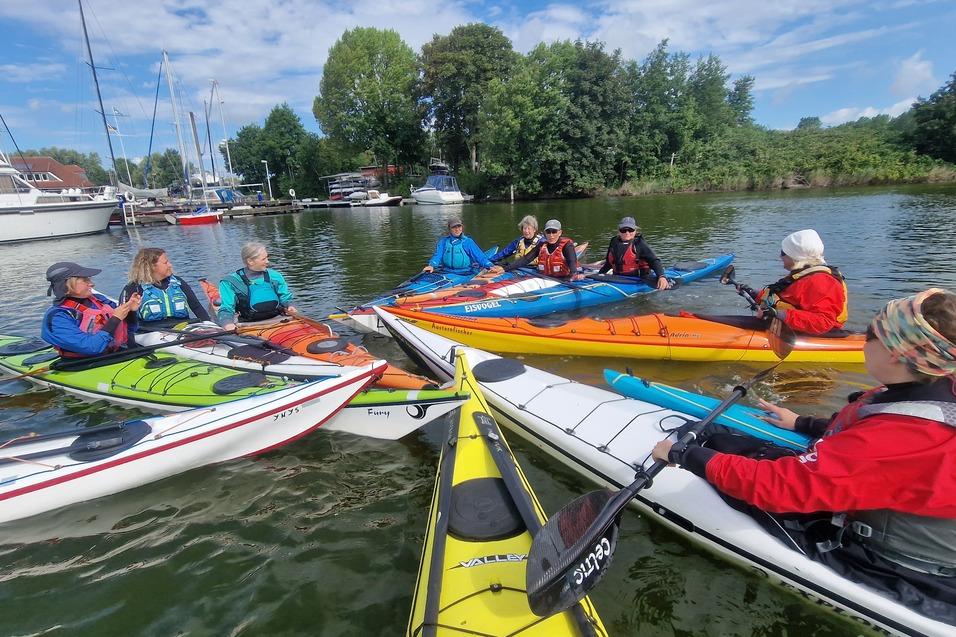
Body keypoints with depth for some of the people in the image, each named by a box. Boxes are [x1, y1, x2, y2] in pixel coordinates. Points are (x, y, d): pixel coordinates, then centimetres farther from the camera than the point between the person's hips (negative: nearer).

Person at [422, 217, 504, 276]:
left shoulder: (468, 241, 8)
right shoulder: (443, 241, 13)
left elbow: (479, 256, -1)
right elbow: (437, 255, 0)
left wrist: (490, 266, -19)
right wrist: (431, 265, -22)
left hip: (467, 274, -2)